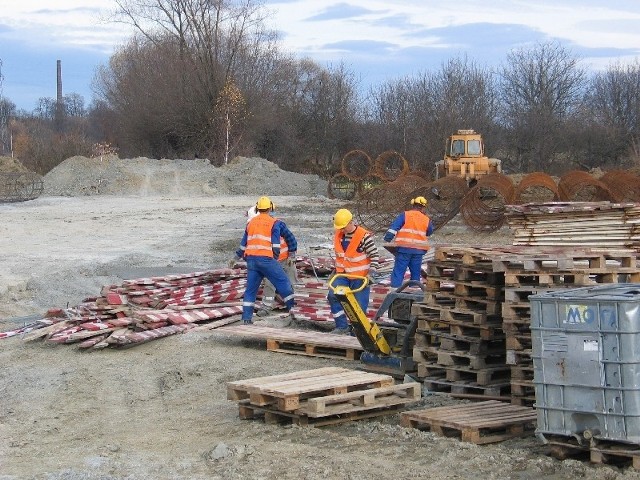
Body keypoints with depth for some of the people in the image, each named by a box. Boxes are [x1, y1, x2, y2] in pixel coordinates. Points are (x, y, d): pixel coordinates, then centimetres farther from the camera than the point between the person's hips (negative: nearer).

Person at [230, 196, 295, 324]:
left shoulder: (251, 222, 16)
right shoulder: (274, 223, 1)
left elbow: (244, 242, 23)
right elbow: (275, 243, -5)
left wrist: (237, 257, 33)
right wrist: (275, 257, 5)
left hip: (251, 259, 5)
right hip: (266, 259, -5)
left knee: (251, 289, 10)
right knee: (283, 282, 5)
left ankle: (246, 318, 8)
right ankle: (292, 309, 6)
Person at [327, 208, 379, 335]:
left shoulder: (364, 236, -18)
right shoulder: (338, 235, 1)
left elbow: (375, 256, -13)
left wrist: (371, 274, -18)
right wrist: (337, 268, 18)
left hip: (360, 276, -5)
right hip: (343, 274, 5)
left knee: (360, 304, -1)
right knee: (333, 296, -10)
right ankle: (342, 326, -3)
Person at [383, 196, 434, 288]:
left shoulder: (405, 215, -1)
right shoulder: (426, 219, 8)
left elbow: (394, 226, -12)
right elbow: (430, 232, 25)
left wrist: (387, 237, -16)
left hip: (404, 249, -3)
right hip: (418, 250, 3)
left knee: (398, 272, -4)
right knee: (416, 273, 14)